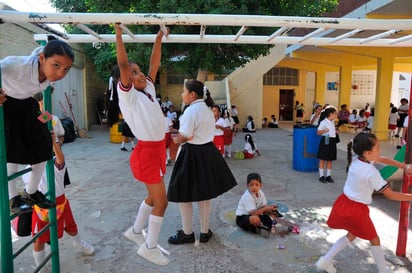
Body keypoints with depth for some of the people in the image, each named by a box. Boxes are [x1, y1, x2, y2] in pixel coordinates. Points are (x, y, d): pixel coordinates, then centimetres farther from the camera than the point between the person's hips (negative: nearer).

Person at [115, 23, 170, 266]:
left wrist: (159, 38, 14)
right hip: (146, 151, -8)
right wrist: (119, 33, -18)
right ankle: (149, 247, 13)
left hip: (158, 149, 8)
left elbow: (155, 64, 13)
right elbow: (123, 65, -20)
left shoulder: (149, 90, 11)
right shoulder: (128, 95, -9)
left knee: (154, 197, 19)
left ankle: (135, 231, 39)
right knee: (161, 201, -4)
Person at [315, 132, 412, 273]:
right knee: (374, 239, 18)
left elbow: (383, 159, 13)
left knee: (352, 234, 26)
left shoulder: (355, 160, -1)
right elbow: (391, 195, -17)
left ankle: (325, 260, 24)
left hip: (343, 203, 7)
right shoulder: (371, 172, -23)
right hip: (357, 210, -7)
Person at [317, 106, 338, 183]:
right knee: (322, 159, 1)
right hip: (325, 141, -8)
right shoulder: (323, 122, -13)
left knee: (330, 160, 11)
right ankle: (321, 176, 9)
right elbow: (318, 132, -16)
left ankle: (328, 176, 19)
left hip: (332, 141, 8)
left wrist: (335, 131, 9)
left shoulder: (333, 122, 12)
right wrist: (324, 130, -33)